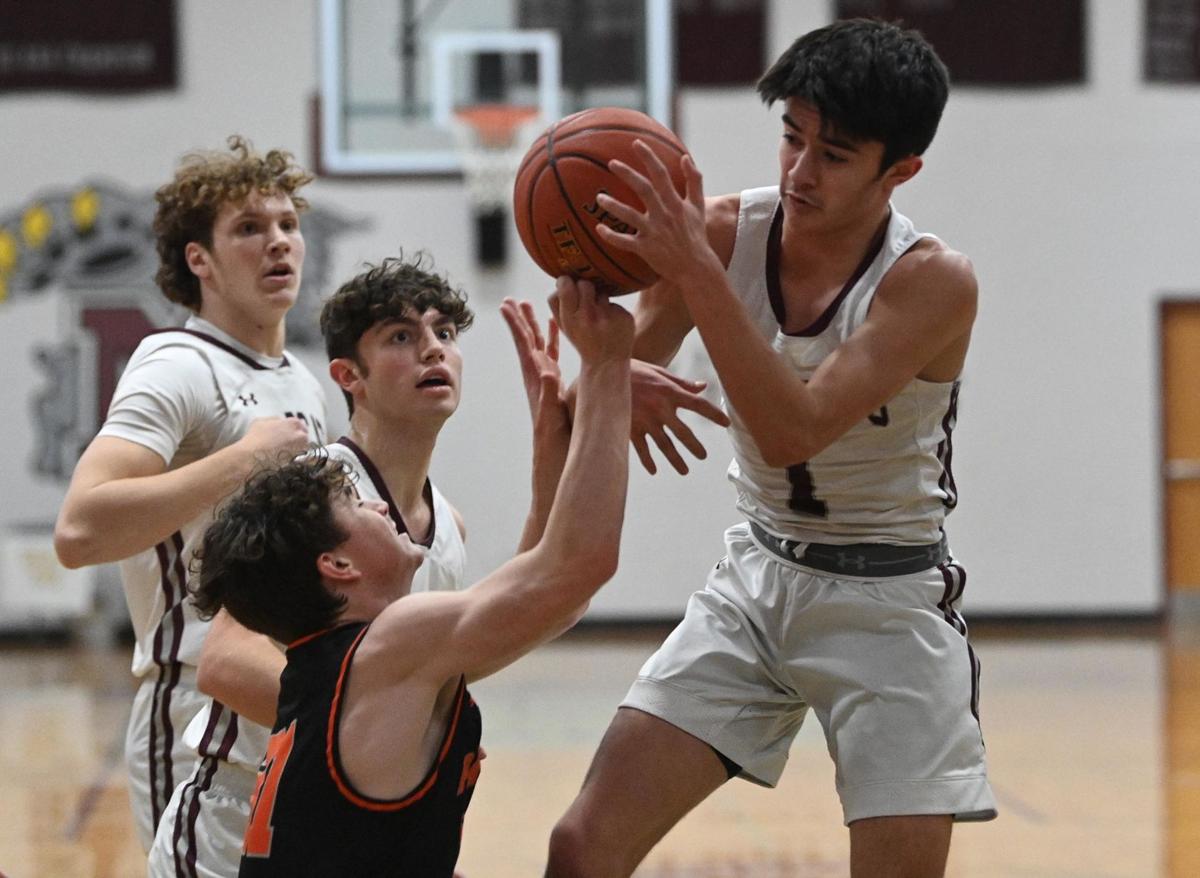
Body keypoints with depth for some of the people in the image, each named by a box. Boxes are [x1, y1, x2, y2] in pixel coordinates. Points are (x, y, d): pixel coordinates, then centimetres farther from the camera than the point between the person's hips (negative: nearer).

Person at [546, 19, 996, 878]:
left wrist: (696, 271, -38)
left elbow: (793, 430, -32)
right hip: (756, 581, 4)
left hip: (890, 604, -4)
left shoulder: (932, 281, -20)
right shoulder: (724, 230, -9)